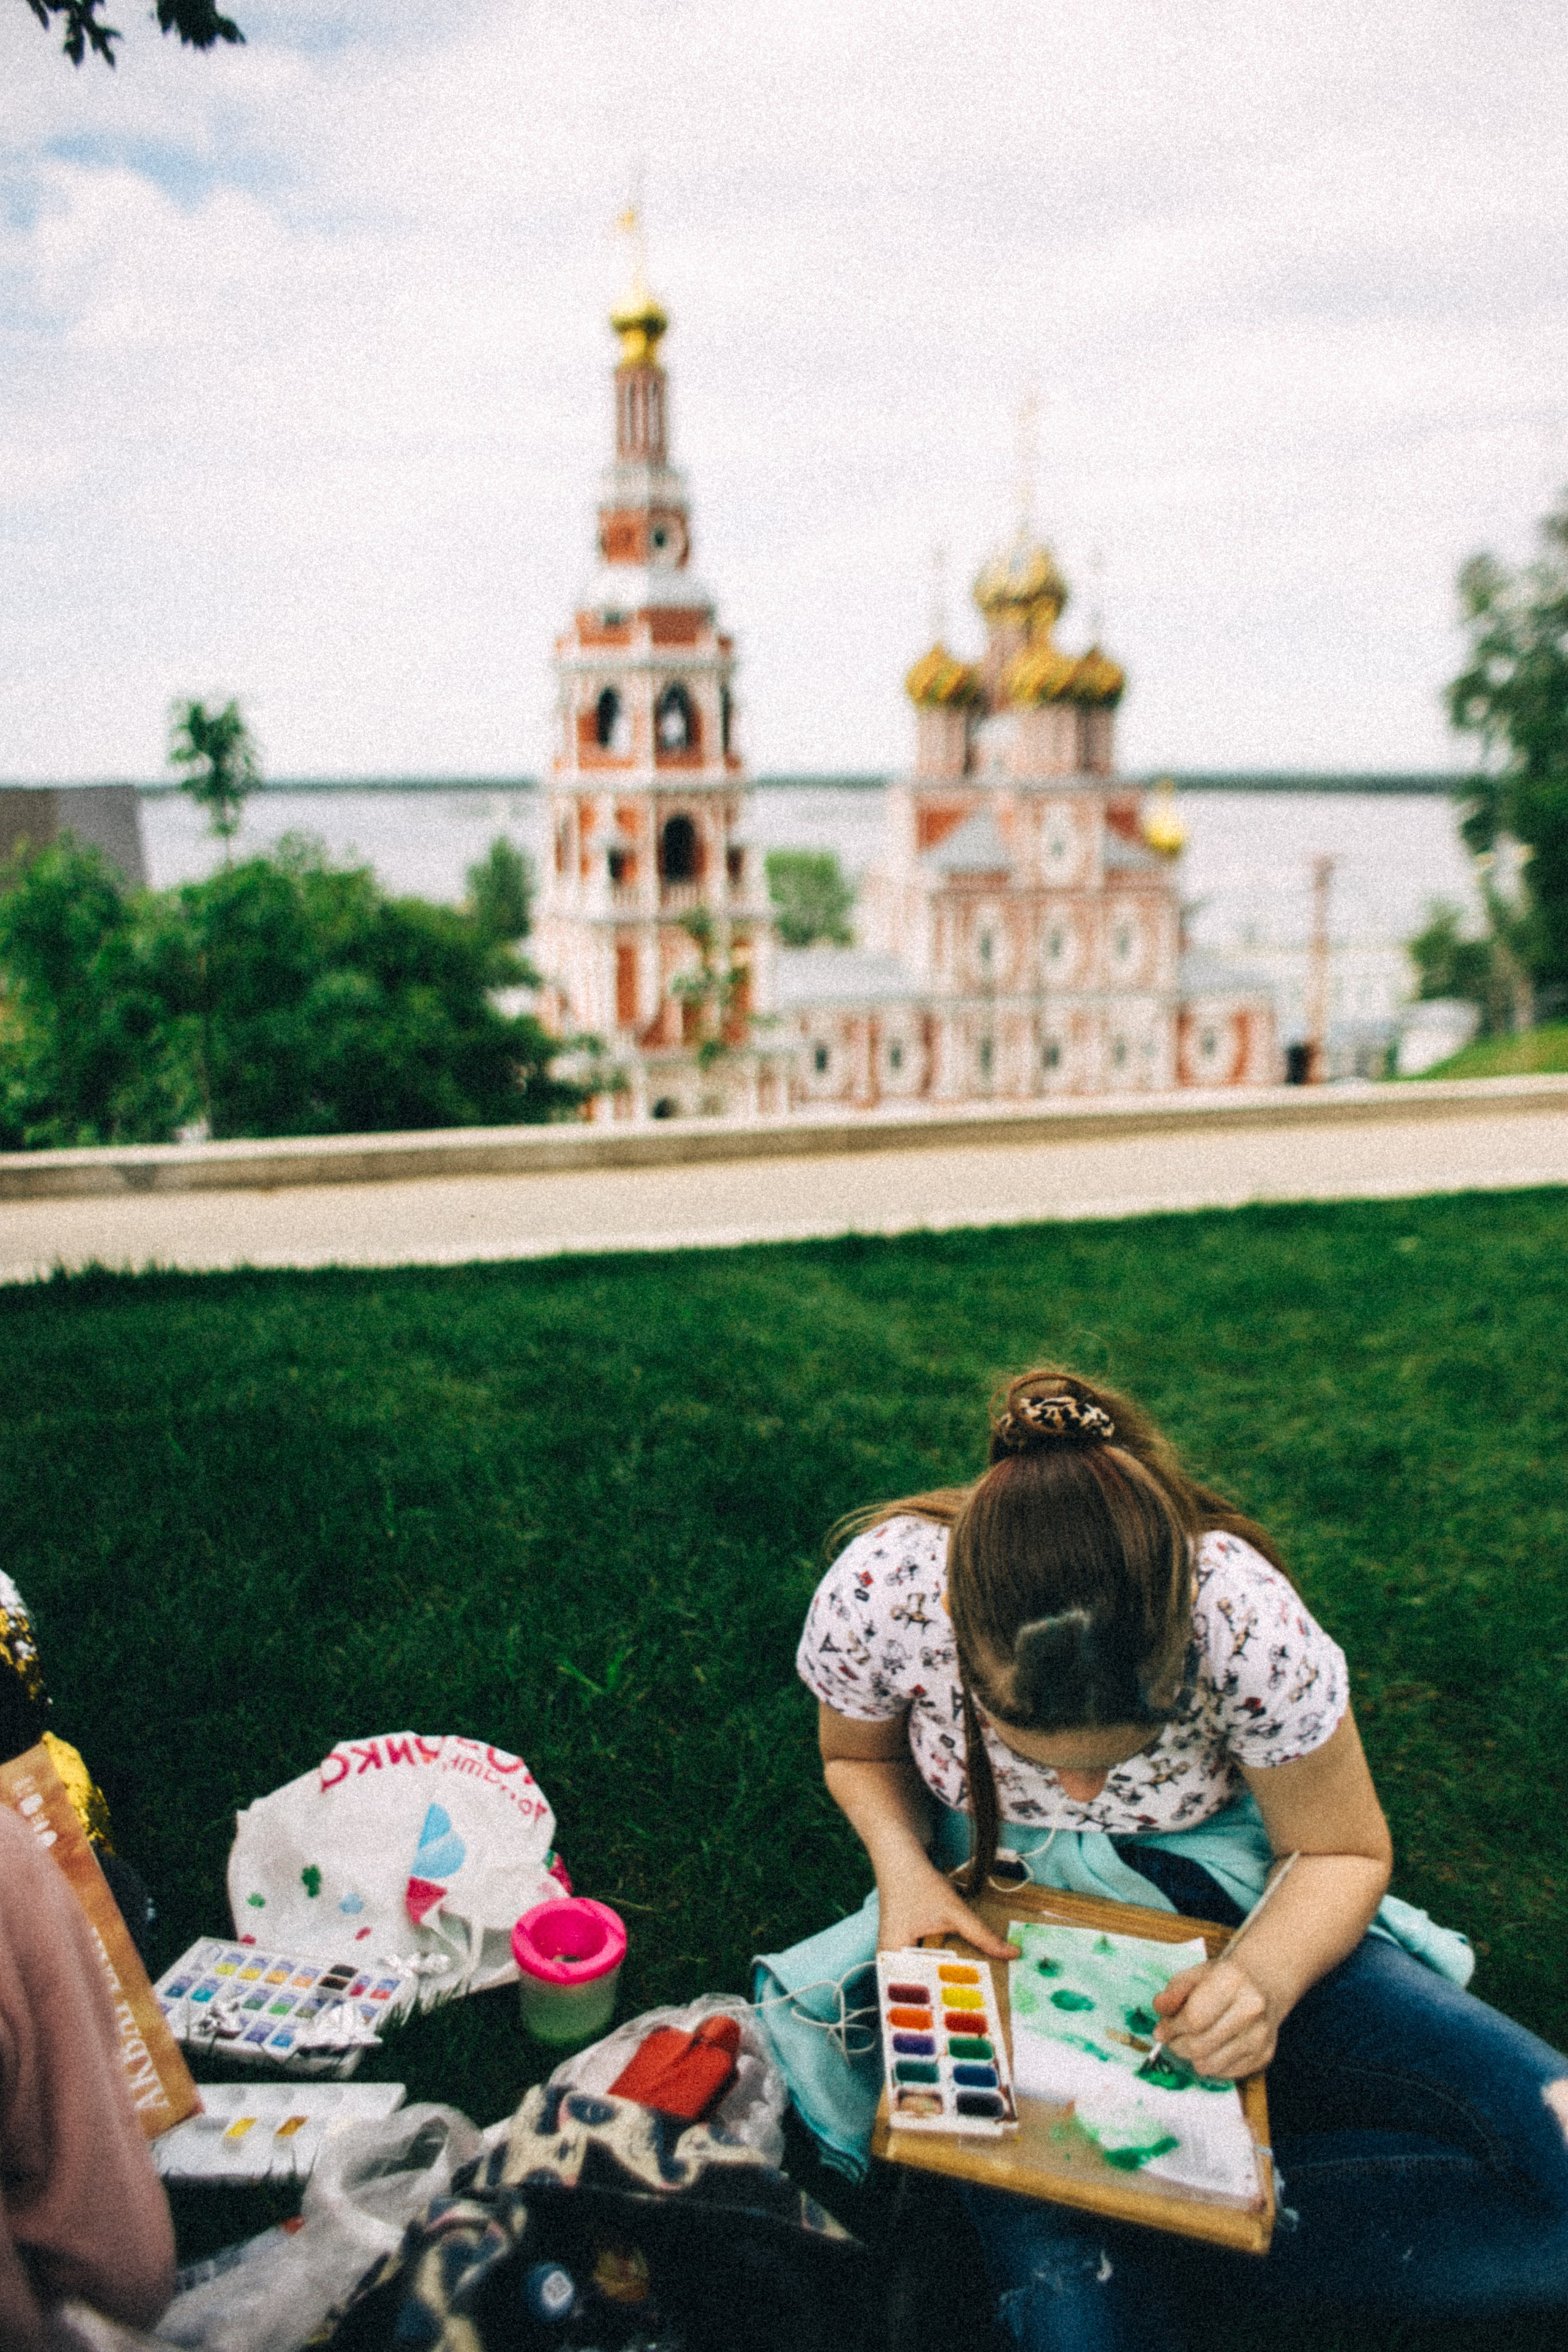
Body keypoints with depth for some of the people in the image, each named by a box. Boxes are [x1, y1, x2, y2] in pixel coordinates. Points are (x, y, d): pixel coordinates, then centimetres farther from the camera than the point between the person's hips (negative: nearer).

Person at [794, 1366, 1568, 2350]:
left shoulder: (1243, 1617, -28)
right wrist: (903, 1869, -19)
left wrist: (1267, 1979, -29)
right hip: (1001, 1920, -1)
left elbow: (1342, 1852, -9)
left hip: (1222, 1901, 2)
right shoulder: (878, 1594, -25)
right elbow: (861, 1755, 1)